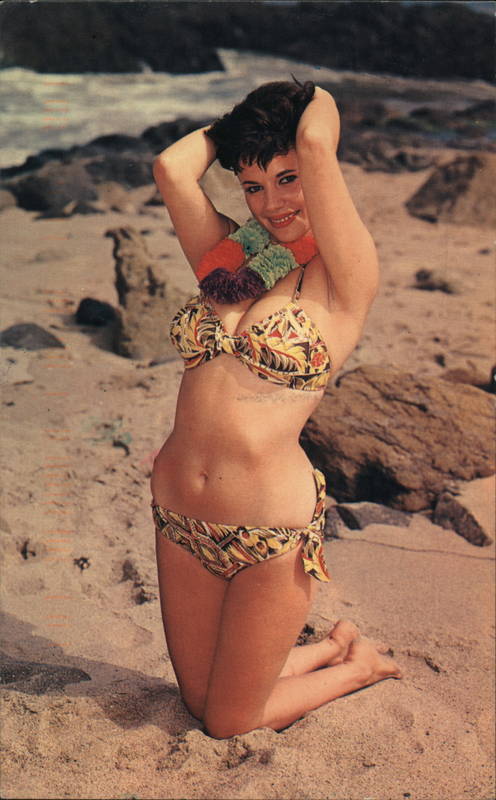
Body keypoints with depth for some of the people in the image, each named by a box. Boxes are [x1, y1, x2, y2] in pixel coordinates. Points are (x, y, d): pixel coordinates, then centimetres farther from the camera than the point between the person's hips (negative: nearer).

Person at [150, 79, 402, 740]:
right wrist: (233, 125, 11)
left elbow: (318, 144, -18)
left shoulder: (344, 278, -8)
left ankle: (361, 662, 34)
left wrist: (320, 101, 2)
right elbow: (171, 168, -4)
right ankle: (333, 647, 43)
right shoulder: (228, 259, 7)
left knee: (230, 724, 11)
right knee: (200, 703, 21)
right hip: (179, 518, 6)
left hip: (272, 534, -6)